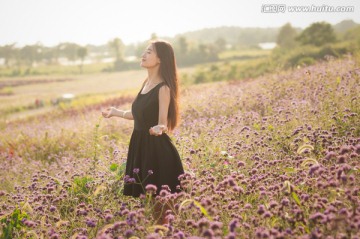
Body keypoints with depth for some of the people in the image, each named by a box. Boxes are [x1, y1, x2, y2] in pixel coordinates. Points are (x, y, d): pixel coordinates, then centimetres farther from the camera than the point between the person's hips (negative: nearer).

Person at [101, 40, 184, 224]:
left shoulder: (163, 88, -14)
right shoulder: (146, 83, 10)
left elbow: (162, 122, -16)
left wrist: (159, 129, -39)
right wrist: (116, 112, 30)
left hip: (157, 149, -8)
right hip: (140, 145, 8)